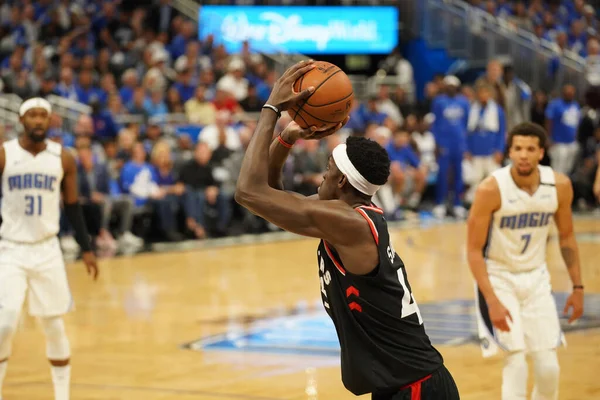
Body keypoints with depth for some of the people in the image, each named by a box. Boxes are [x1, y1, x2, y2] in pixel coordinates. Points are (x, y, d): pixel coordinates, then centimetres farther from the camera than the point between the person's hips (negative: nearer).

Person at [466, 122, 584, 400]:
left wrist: (577, 287, 6)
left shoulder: (560, 186, -10)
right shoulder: (491, 189, -22)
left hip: (536, 278, 4)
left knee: (548, 367, 0)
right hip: (499, 278, -4)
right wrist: (492, 301, -24)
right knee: (516, 361, -15)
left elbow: (566, 236, 7)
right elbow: (474, 250, -17)